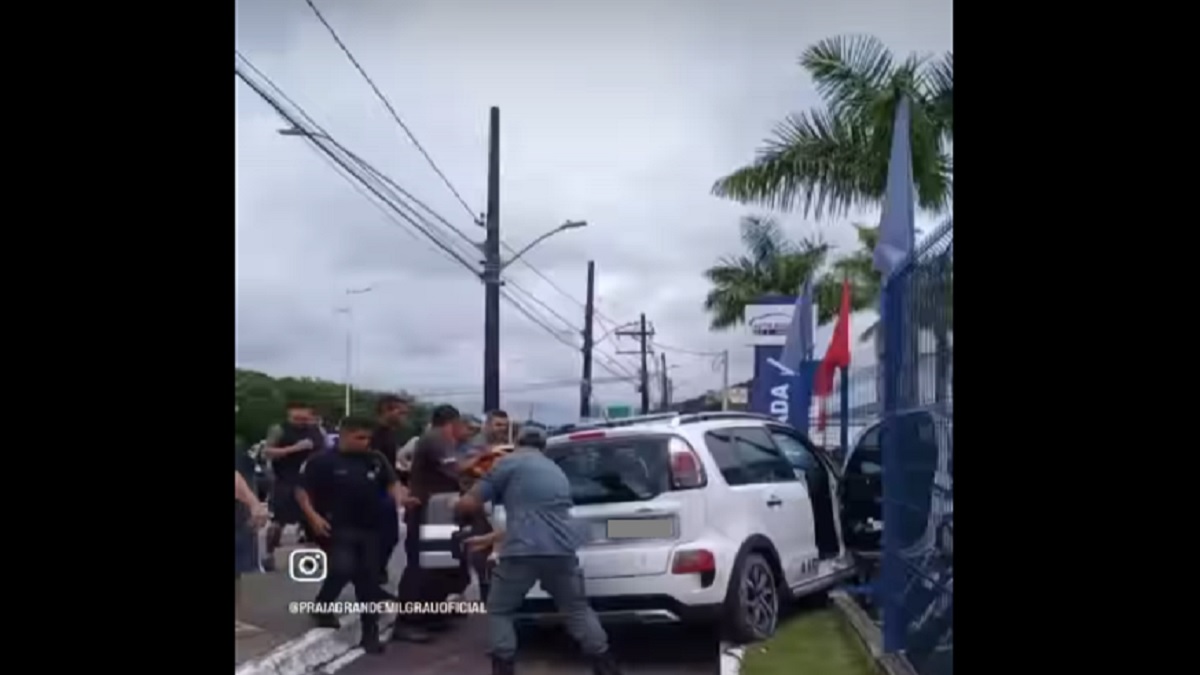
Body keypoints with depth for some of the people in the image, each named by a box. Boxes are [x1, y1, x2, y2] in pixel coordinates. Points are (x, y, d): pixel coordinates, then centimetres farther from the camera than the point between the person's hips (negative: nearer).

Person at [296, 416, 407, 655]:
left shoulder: (376, 460, 7)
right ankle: (323, 605, 11)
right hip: (338, 528, -4)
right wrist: (313, 516, -15)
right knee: (343, 568, -21)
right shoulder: (322, 461, -5)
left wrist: (400, 498, -10)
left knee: (368, 580, 7)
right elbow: (301, 490, -3)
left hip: (370, 529, 4)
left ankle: (370, 633, 17)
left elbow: (392, 483, 11)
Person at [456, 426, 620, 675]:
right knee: (577, 609, 21)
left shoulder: (509, 463, 7)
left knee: (499, 611, 14)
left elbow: (469, 504, 4)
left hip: (523, 551, -5)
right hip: (562, 550, 5)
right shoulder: (555, 470, 28)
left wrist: (457, 506, 29)